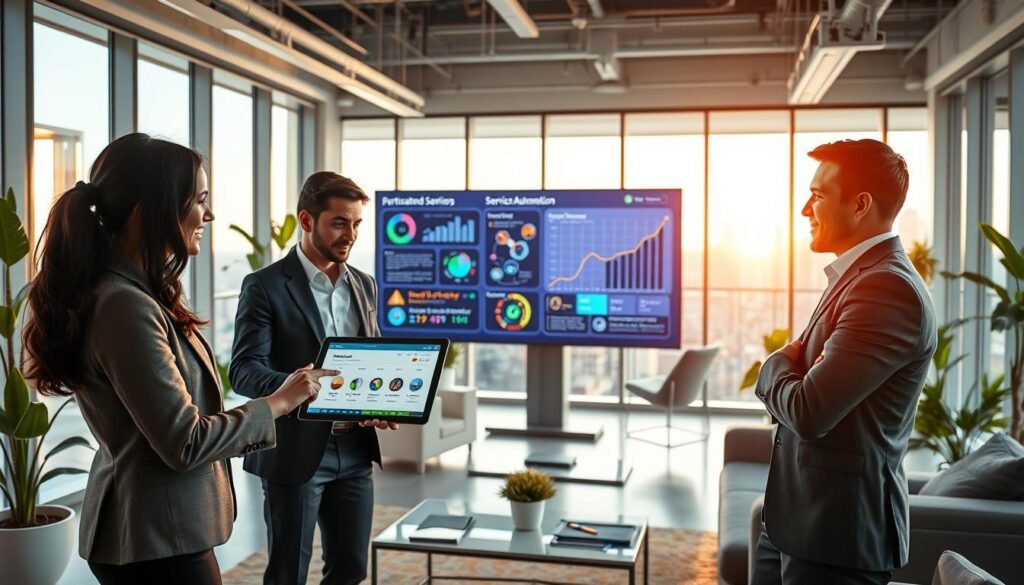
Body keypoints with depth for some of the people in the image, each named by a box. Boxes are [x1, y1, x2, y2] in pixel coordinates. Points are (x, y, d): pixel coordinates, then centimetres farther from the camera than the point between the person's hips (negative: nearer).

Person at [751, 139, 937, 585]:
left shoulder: (889, 289, -21)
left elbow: (808, 413, -25)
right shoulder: (858, 276, 12)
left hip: (838, 527, -9)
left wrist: (777, 366, -6)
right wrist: (788, 369, -5)